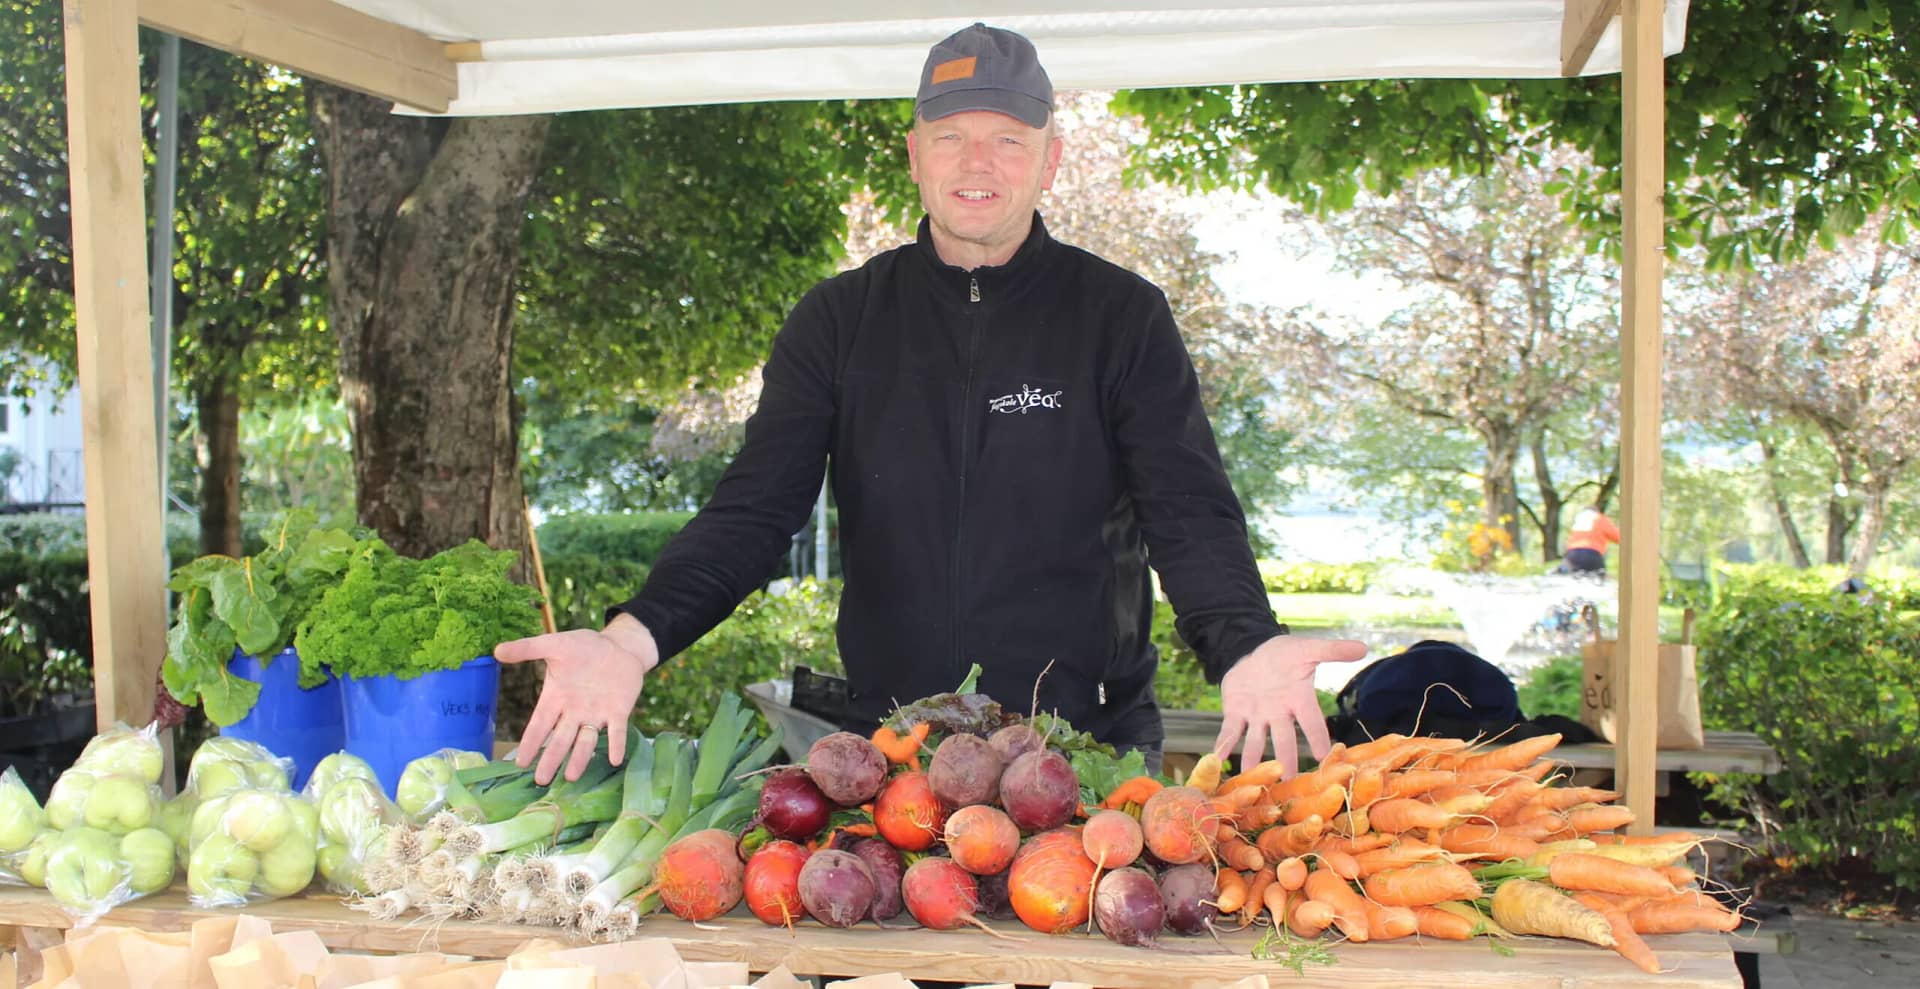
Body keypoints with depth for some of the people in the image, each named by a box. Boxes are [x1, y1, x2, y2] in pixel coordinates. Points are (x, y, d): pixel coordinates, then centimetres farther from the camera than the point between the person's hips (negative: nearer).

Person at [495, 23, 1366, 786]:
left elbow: (1190, 514, -8)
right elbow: (752, 510, -1)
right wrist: (634, 637, -20)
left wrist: (1244, 648, -29)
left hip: (1090, 745, -1)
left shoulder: (1122, 317, 0)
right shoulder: (838, 321, 5)